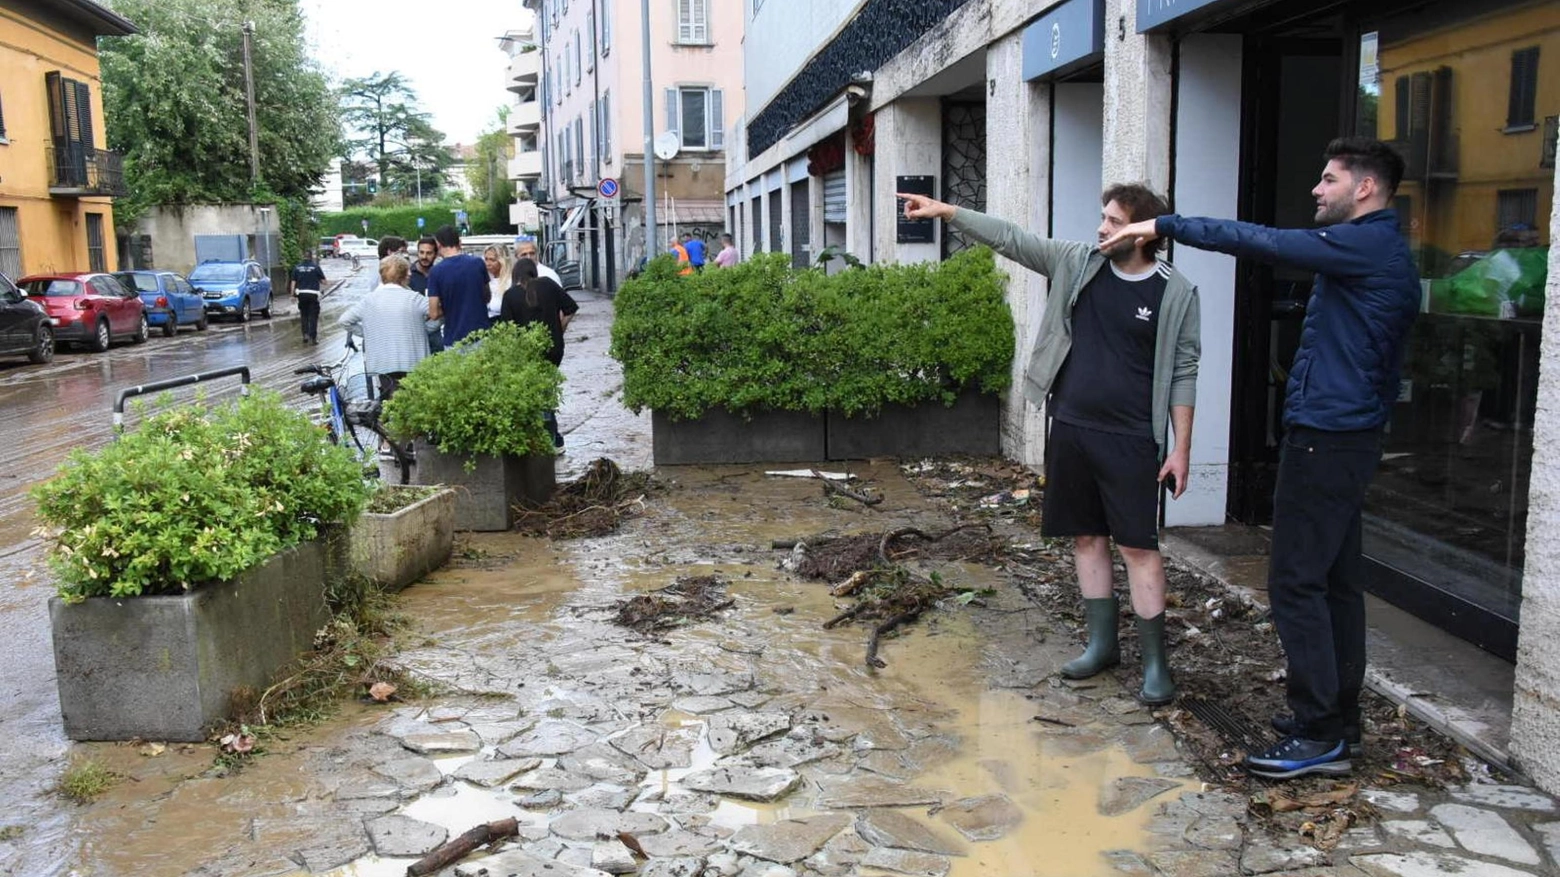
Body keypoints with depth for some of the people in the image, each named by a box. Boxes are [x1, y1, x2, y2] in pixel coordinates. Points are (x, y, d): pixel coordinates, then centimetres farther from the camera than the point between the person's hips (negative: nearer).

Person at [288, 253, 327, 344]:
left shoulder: (297, 267, 5)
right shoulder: (315, 267, -4)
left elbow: (293, 282, 4)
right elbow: (323, 281, -3)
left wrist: (292, 294, 9)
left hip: (301, 293, 3)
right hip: (313, 293, -3)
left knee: (304, 315, 18)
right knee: (313, 316, 2)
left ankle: (305, 334, 10)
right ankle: (313, 337, -1)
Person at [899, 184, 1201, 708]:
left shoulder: (1175, 294, -6)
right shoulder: (1077, 262, 3)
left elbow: (1182, 375, -4)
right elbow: (1011, 239, 2)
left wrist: (1182, 448, -7)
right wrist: (946, 211, -5)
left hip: (1130, 442, -4)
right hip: (1071, 429, 5)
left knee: (1138, 546, -3)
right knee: (1086, 537, 11)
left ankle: (1155, 661, 7)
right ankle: (1102, 643, 25)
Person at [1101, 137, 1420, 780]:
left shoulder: (1366, 244, -14)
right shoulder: (1380, 251, 17)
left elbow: (1258, 242, -19)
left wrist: (1165, 226, -13)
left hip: (1324, 438, -10)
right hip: (1349, 436, 10)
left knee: (1296, 582, -7)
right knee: (1336, 581, 13)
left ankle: (1319, 736, -1)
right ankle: (1339, 720, 22)